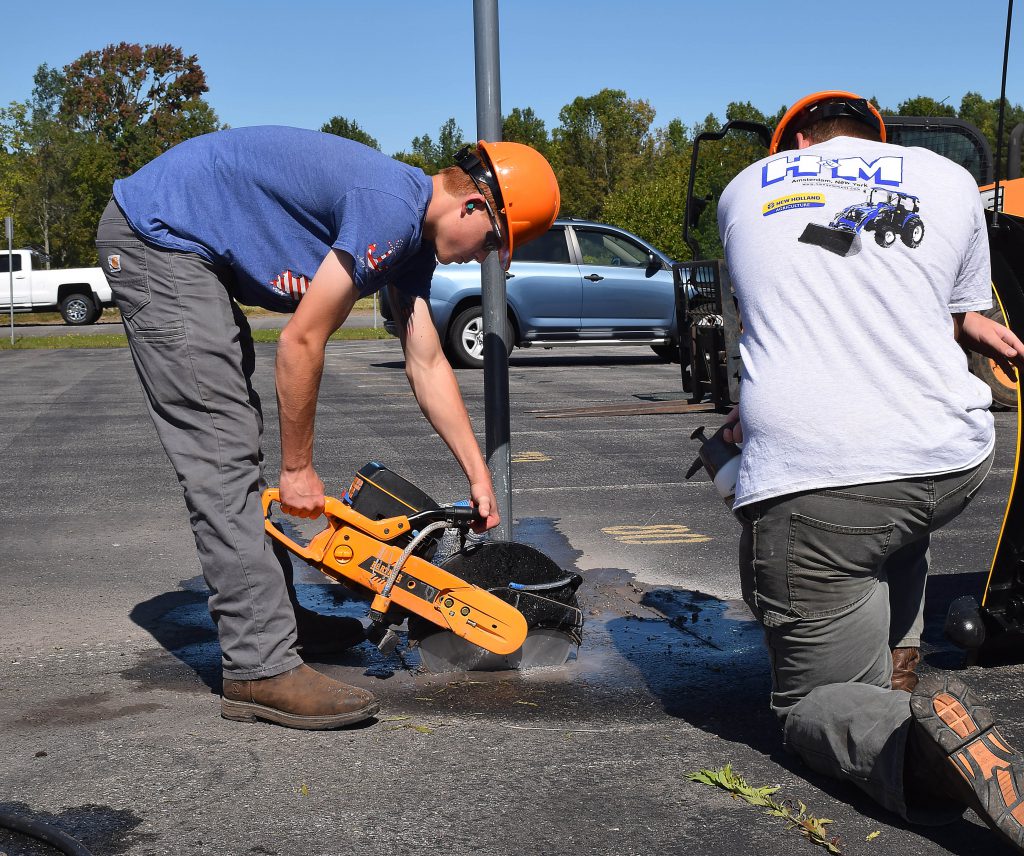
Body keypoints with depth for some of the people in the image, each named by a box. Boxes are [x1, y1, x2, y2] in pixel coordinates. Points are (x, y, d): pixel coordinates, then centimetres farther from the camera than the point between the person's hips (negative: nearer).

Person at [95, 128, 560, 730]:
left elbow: (428, 366, 14)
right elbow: (302, 342, -20)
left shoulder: (414, 237, 9)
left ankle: (270, 614, 23)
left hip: (190, 252, 11)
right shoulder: (393, 209, -22)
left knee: (237, 447, 13)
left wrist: (479, 474, 16)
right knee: (223, 455, -14)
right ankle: (262, 670, -12)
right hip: (158, 235, -11)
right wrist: (299, 469, -9)